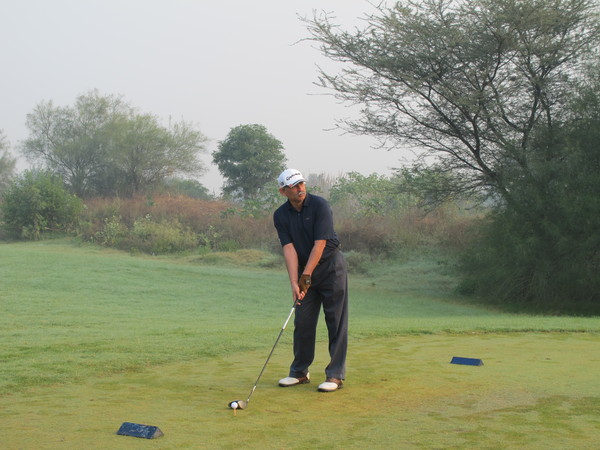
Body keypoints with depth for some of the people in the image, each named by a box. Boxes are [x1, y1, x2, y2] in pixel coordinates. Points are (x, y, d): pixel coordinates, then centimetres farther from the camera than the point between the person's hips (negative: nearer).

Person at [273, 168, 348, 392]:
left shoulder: (320, 205, -16)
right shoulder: (280, 215, -3)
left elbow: (320, 244, -20)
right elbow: (288, 248, -10)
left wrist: (306, 276, -21)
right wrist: (294, 282, -20)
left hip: (331, 267, -4)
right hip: (305, 271, 5)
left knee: (336, 322, -3)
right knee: (302, 322, 7)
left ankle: (335, 375, 1)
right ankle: (300, 372, 19)